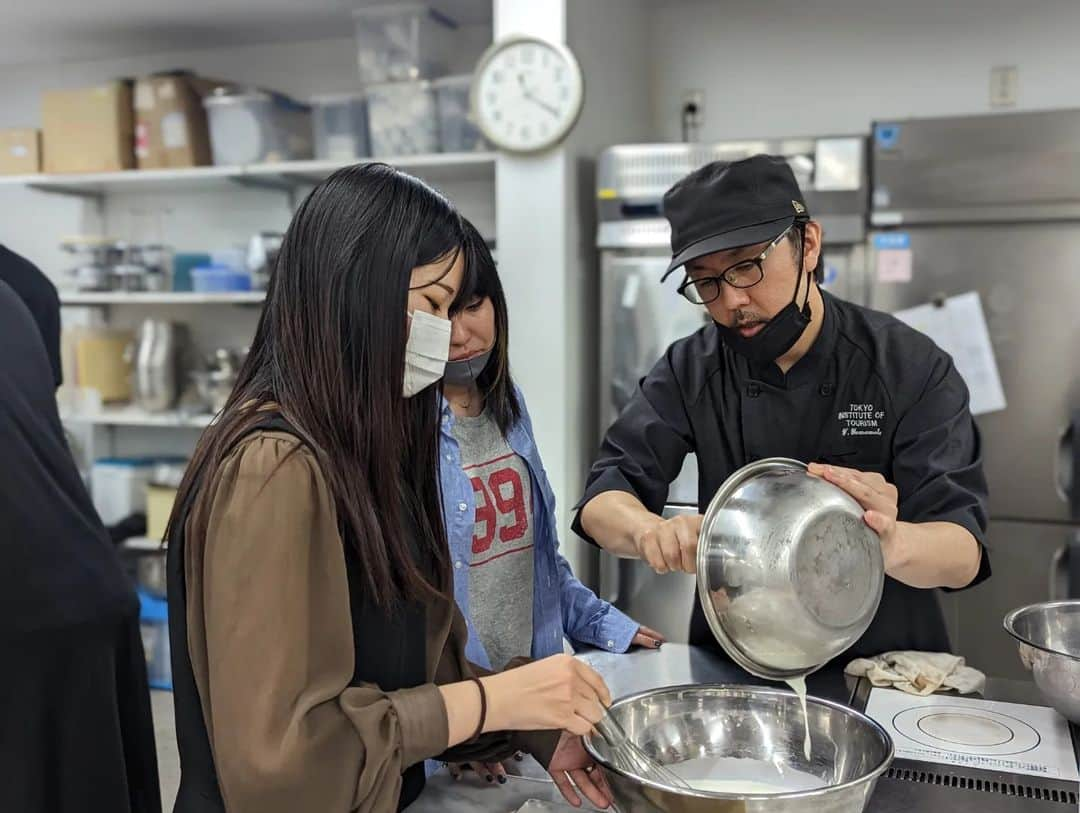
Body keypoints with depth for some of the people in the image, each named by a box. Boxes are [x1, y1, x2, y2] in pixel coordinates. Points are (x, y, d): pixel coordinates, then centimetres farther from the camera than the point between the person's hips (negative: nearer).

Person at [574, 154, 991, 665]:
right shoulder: (690, 371, -4)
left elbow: (964, 552, -15)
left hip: (881, 669, 1)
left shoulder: (910, 368, -10)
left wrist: (894, 544, -38)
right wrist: (653, 533, -33)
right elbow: (603, 502, -11)